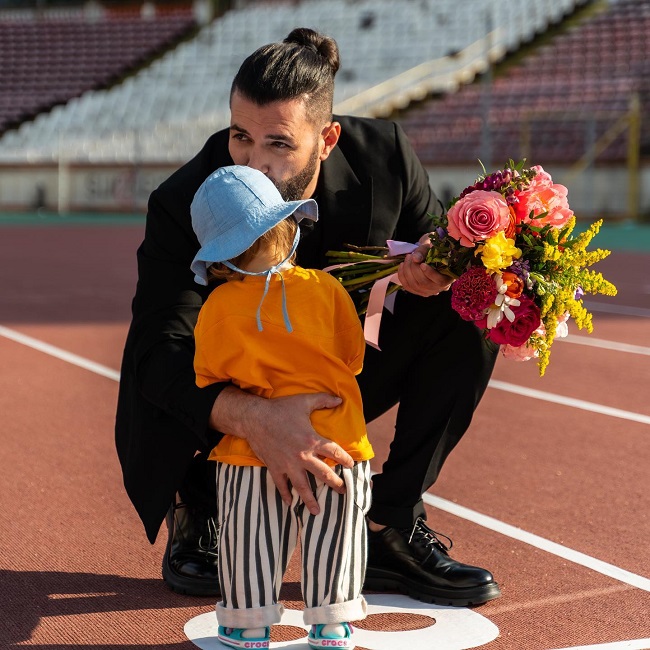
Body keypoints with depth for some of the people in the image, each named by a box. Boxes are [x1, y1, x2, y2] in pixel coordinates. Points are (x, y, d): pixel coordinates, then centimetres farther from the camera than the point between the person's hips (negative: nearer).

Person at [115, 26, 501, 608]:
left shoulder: (385, 154, -19)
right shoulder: (183, 204, -27)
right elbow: (159, 347, -37)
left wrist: (436, 266, -29)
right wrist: (253, 419, -57)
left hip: (337, 384, 3)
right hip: (230, 404, -3)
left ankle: (388, 527, -8)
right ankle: (197, 516, 2)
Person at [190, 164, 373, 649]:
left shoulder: (217, 307, -6)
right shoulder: (325, 287, -5)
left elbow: (208, 379, 2)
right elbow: (353, 358, 5)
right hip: (334, 439, 1)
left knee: (250, 538, 13)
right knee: (333, 535, 13)